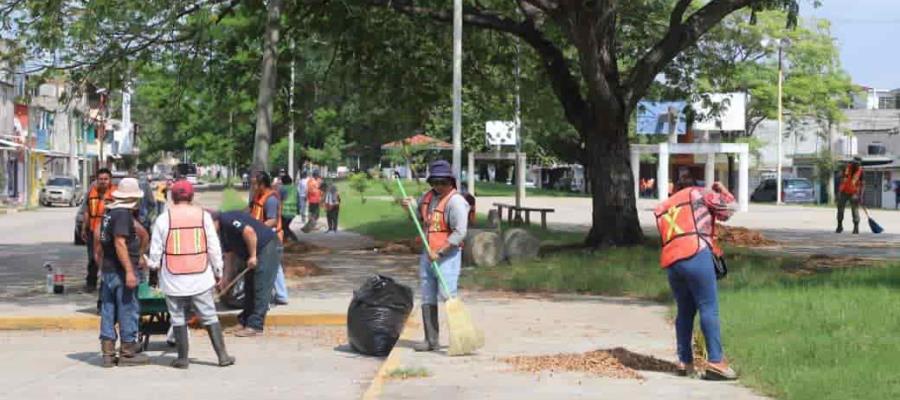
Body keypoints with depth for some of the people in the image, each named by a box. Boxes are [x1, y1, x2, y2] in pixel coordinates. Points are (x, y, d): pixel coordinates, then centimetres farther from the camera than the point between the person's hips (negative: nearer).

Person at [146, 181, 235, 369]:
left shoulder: (163, 219, -3)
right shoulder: (204, 216, 0)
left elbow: (156, 249, 1)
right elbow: (214, 247, 1)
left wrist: (153, 265, 21)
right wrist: (218, 271, 11)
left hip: (173, 279, -1)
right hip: (200, 277, 1)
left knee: (177, 317, 9)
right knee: (209, 316, 6)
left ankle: (183, 358, 12)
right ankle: (222, 355, 4)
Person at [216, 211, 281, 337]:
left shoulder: (227, 219, -17)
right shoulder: (223, 231, 15)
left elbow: (249, 231, -30)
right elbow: (229, 254, 21)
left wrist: (252, 255, -22)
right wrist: (226, 278, 18)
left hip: (267, 248, -11)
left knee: (261, 289, -9)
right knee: (249, 288, 13)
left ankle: (255, 326, -10)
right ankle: (246, 321, 20)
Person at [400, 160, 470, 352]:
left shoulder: (455, 201, -15)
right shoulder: (427, 197, 9)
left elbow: (460, 232, -22)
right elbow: (418, 218, 28)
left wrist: (439, 252, -23)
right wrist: (410, 207, 7)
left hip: (447, 255, -8)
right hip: (427, 254, 8)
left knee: (448, 297, -12)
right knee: (427, 299, 9)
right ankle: (431, 340, 16)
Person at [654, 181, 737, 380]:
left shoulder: (662, 210, 31)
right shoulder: (697, 193, 15)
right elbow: (727, 209, 14)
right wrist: (721, 190, 31)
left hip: (670, 262, 6)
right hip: (695, 255, -6)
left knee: (685, 311, 17)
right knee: (709, 309, -5)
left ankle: (684, 361, 18)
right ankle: (716, 362, -9)